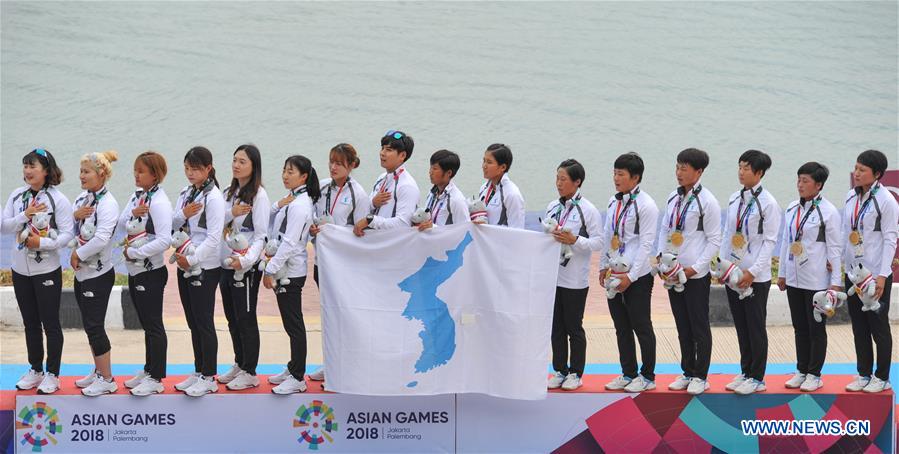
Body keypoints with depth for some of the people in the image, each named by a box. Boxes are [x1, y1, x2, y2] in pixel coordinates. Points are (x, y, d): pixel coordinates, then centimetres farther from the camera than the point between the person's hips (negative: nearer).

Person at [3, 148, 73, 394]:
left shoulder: (57, 199, -10)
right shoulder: (17, 196, 3)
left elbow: (67, 234, -13)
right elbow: (4, 227, -2)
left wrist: (43, 243, -24)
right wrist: (24, 215, -16)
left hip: (47, 270, -5)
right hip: (20, 270, 5)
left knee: (50, 323, 3)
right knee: (30, 323, 16)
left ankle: (52, 374, 14)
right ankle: (35, 370, 28)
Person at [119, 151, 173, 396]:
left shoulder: (159, 201, -16)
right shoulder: (137, 197, 9)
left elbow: (164, 240, -24)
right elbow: (120, 224, 2)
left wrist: (133, 252, -19)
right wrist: (133, 213, -18)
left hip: (151, 272, -8)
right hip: (135, 270, 8)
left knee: (153, 325, -1)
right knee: (146, 323, 17)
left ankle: (156, 378, 6)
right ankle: (148, 370, 27)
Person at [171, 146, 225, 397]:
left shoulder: (213, 197, -12)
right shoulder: (185, 195, 11)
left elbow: (214, 238, -17)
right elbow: (171, 227, 9)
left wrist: (192, 259, -18)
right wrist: (182, 214, -9)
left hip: (205, 267, -8)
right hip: (184, 265, 8)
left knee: (204, 322, -2)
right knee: (193, 322, 13)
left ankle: (209, 378, 6)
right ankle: (198, 372, 23)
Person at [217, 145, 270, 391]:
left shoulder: (258, 195, -10)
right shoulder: (228, 193, 12)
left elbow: (261, 235, -14)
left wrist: (246, 260, -27)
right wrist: (231, 213, -13)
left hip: (246, 267, -7)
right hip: (225, 264, 7)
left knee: (245, 319, 0)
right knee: (232, 319, 15)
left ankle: (249, 373, 8)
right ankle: (239, 364, 27)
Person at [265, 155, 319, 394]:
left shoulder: (299, 205, -18)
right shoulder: (293, 201, 12)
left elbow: (289, 243, -22)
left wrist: (271, 270, -19)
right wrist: (272, 268, 13)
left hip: (291, 272, -10)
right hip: (285, 271, 10)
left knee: (294, 324, -4)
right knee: (291, 322, 17)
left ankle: (298, 378, 0)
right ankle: (293, 368, 27)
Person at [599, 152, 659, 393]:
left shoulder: (646, 205, -13)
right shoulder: (613, 202, 10)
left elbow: (646, 244, -14)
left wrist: (631, 276, -16)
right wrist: (604, 267, 11)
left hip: (637, 277, -7)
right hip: (614, 274, 7)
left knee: (642, 327, 1)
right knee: (621, 328, 13)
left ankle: (647, 377, 12)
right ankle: (628, 374, 24)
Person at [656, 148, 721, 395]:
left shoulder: (707, 201, -11)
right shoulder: (673, 197, 7)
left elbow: (714, 240, -10)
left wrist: (694, 268, -14)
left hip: (696, 274, -6)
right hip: (672, 272, 6)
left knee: (699, 327, 3)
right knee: (682, 326, 14)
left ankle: (700, 377, 11)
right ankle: (687, 372, 24)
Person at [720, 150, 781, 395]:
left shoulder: (768, 203, -10)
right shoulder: (734, 199, 8)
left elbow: (770, 241, -12)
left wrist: (752, 271, -16)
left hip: (756, 276, -6)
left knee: (756, 327, 1)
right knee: (741, 326, 13)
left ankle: (757, 378, 10)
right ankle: (745, 372, 23)